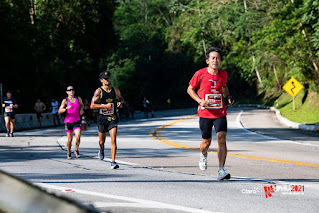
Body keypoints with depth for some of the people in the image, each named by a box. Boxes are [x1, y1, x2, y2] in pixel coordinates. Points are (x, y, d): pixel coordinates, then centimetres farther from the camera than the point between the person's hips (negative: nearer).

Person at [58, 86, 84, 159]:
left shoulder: (78, 99, 5)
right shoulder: (65, 100, -3)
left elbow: (81, 105, 28)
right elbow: (59, 111, -12)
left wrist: (81, 109, 6)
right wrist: (66, 108, -29)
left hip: (77, 121, 2)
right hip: (68, 122, -1)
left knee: (78, 137, -16)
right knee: (70, 140, 2)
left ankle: (76, 150, 10)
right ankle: (69, 153, 25)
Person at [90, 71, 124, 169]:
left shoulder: (115, 90, 2)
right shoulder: (98, 91, -8)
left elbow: (121, 98, 22)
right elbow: (92, 105, -14)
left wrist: (120, 102, -3)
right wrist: (106, 106, -22)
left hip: (112, 118, 1)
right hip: (102, 118, -1)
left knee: (113, 140, -15)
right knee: (102, 141, 15)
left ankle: (113, 162, -15)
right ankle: (101, 150, 51)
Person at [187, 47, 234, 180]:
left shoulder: (223, 74, 3)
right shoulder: (200, 74, -7)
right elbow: (190, 89, 3)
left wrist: (228, 96, 5)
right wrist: (200, 101, -12)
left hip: (220, 113, 2)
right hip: (205, 113, -1)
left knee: (222, 140, -14)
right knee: (206, 142, 8)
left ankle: (221, 171, -13)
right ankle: (203, 155, 46)